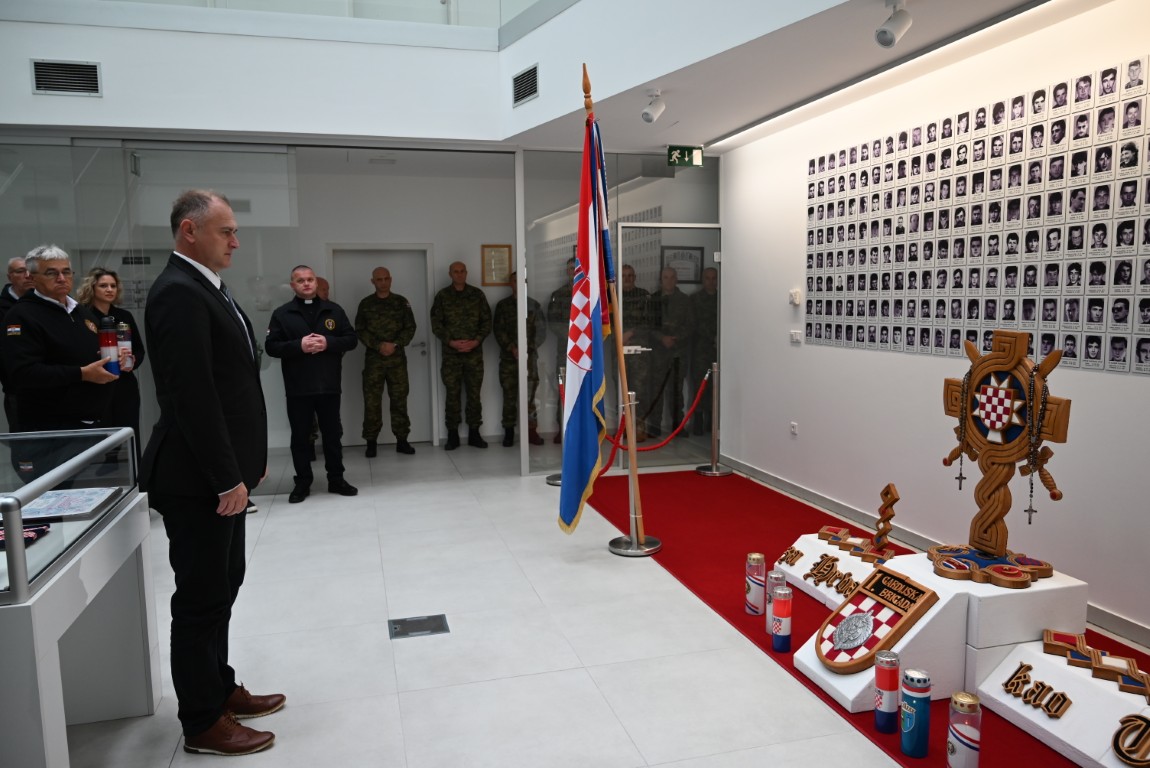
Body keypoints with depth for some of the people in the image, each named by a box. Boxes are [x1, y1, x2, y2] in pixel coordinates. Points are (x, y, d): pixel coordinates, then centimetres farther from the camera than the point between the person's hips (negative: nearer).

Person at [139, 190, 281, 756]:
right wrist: (227, 477, -21)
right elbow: (192, 395, -24)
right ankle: (203, 722, 17)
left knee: (224, 584, 19)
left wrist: (247, 460, 17)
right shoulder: (179, 292, -18)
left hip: (222, 471, 10)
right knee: (203, 598, 2)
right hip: (198, 479, -10)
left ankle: (219, 688, 34)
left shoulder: (204, 287, 13)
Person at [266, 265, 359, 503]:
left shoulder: (334, 310, 7)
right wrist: (299, 345, -19)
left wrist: (328, 343, -14)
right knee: (300, 436, 6)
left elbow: (351, 339, 3)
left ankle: (336, 479, 21)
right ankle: (302, 483, 17)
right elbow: (271, 346, -4)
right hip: (297, 388, -1)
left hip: (329, 386, 1)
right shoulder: (282, 314, 3)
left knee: (333, 434, 9)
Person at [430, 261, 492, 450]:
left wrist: (476, 341, -10)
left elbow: (486, 321, 4)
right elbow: (436, 324, 0)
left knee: (474, 394, 5)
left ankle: (474, 434, 13)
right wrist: (451, 342, -12)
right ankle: (453, 435, 10)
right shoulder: (442, 296, 4)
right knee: (452, 394, 3)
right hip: (451, 353, -1)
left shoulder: (477, 294, 7)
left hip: (474, 353, 1)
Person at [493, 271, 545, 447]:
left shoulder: (535, 305, 9)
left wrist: (528, 349, -9)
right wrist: (512, 348, -11)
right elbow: (498, 330, 1)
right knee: (509, 395, 2)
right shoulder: (502, 305, 9)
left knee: (529, 394, -5)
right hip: (508, 357, 0)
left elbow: (541, 330, 3)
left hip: (530, 356, 0)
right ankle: (509, 432, 7)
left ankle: (532, 431, -1)